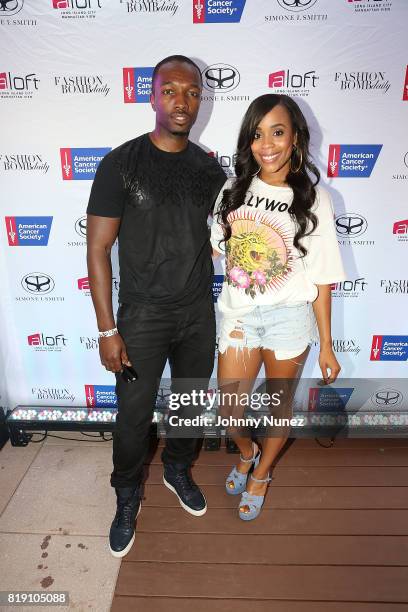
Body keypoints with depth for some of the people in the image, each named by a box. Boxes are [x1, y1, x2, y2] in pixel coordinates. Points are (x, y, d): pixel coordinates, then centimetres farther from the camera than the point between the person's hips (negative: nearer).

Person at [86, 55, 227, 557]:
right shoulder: (121, 163, -10)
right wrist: (107, 330, -13)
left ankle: (178, 471, 47)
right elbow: (98, 249, -11)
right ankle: (127, 498, 37)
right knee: (134, 416, 9)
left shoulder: (209, 169, 2)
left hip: (199, 313, 4)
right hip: (142, 315, -3)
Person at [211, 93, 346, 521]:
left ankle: (260, 475, 45)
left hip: (288, 319, -2)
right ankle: (247, 452, 46)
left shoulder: (312, 200, -10)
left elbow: (321, 280, -8)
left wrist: (326, 345, -5)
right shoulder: (234, 190, -2)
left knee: (279, 407, 17)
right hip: (237, 315, 3)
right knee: (229, 412, 10)